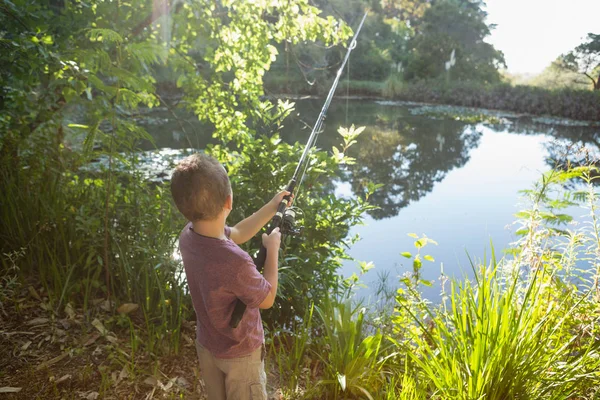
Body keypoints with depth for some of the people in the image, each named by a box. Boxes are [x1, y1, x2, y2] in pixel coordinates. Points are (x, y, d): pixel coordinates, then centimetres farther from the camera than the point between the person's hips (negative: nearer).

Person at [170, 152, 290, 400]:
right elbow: (267, 299, -20)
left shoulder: (189, 236, -18)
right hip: (239, 354, -6)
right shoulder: (235, 263, -41)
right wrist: (272, 250, -11)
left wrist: (272, 207, 5)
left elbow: (237, 234, 1)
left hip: (206, 345, 6)